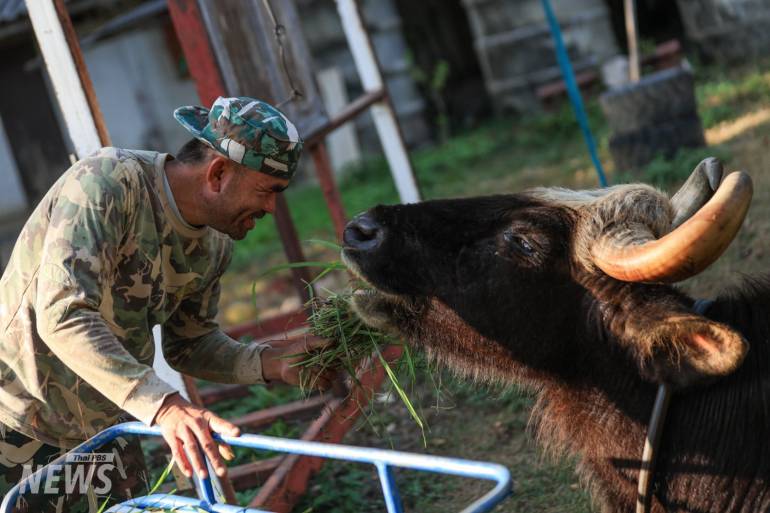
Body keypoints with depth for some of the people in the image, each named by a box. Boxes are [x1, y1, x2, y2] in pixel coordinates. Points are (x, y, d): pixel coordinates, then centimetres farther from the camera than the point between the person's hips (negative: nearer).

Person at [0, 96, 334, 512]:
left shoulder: (214, 245, -1)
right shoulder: (108, 182, -25)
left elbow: (189, 345, 8)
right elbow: (63, 317, -35)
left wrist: (271, 364, -10)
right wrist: (163, 405, -45)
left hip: (103, 428, 7)